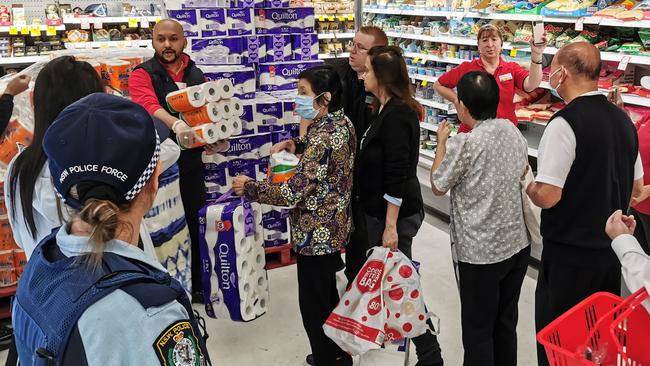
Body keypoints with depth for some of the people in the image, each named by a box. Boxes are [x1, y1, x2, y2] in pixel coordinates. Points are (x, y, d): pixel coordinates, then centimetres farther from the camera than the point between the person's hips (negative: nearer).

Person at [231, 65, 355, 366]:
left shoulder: (322, 136, -27)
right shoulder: (341, 122, 2)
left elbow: (293, 193, -28)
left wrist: (248, 187, -15)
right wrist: (295, 144, 7)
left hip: (317, 234, -10)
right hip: (334, 226, 10)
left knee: (314, 305, 7)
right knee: (328, 295, 24)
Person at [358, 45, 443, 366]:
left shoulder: (396, 116, -21)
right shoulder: (388, 110, 9)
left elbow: (398, 176, -24)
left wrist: (390, 226, -22)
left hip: (395, 214, -9)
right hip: (381, 211, 10)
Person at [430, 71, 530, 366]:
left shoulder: (463, 144, -19)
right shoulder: (514, 131, 0)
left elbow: (438, 187, -6)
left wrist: (442, 143, 5)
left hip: (480, 253, -6)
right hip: (518, 244, 7)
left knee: (478, 330, 8)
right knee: (506, 322, 20)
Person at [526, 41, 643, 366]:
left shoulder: (564, 123, -20)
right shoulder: (623, 120, 4)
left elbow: (547, 196, -24)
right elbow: (636, 187, 13)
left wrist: (527, 185, -4)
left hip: (570, 254, -7)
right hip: (611, 248, 8)